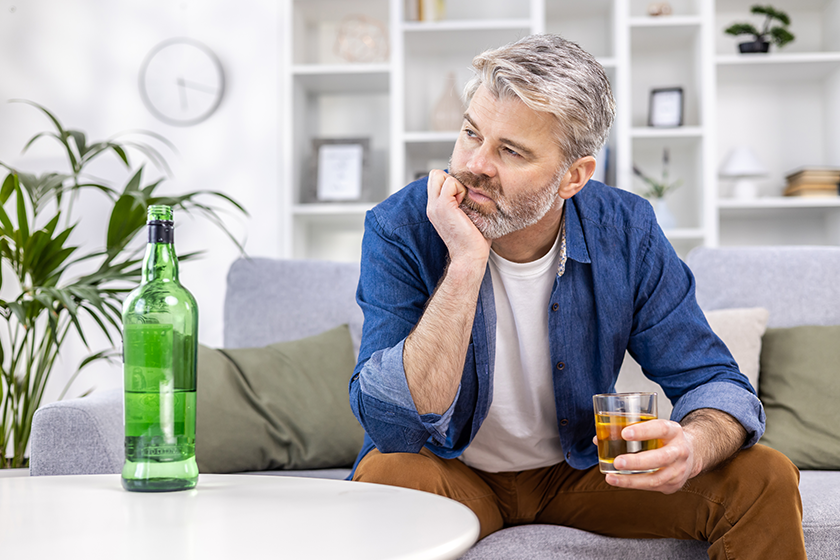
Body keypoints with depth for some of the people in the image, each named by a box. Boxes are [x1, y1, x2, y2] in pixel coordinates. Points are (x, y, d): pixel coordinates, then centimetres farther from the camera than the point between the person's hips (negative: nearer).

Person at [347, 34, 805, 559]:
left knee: (765, 479, -14)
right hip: (456, 474, -2)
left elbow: (713, 381, -9)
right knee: (386, 478, -36)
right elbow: (393, 428, -30)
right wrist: (465, 263, -37)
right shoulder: (401, 230, -21)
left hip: (579, 469, 3)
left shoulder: (626, 231, -13)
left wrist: (691, 448, -33)